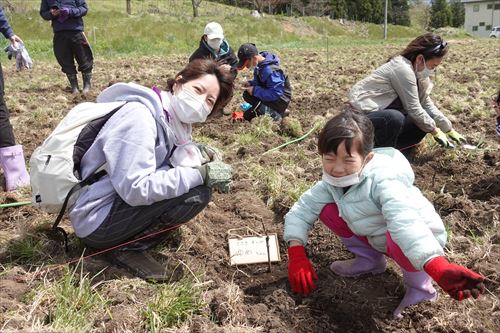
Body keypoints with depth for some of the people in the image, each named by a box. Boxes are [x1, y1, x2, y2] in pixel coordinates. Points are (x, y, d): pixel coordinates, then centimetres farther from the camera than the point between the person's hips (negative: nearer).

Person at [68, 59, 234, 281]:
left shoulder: (174, 120, 5)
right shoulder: (139, 116, -23)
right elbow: (136, 189, -30)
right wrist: (200, 174, -27)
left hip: (121, 201, 9)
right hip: (97, 221, -9)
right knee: (197, 192, -20)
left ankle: (133, 238, 5)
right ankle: (128, 248, -6)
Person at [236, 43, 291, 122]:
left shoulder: (270, 70, -28)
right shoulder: (259, 65, -1)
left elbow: (275, 94, -31)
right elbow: (258, 82, 15)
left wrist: (255, 90, -27)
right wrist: (250, 83, -7)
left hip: (280, 100, -10)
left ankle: (273, 114, -14)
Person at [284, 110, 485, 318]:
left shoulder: (382, 178, -36)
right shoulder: (331, 182, -15)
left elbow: (404, 221, -53)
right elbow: (300, 211, -11)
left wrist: (439, 269, -67)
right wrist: (296, 255, -27)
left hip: (419, 238, -6)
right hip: (376, 237, 6)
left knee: (397, 236, -41)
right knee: (326, 209, -9)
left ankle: (418, 283, -7)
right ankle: (369, 258, 13)